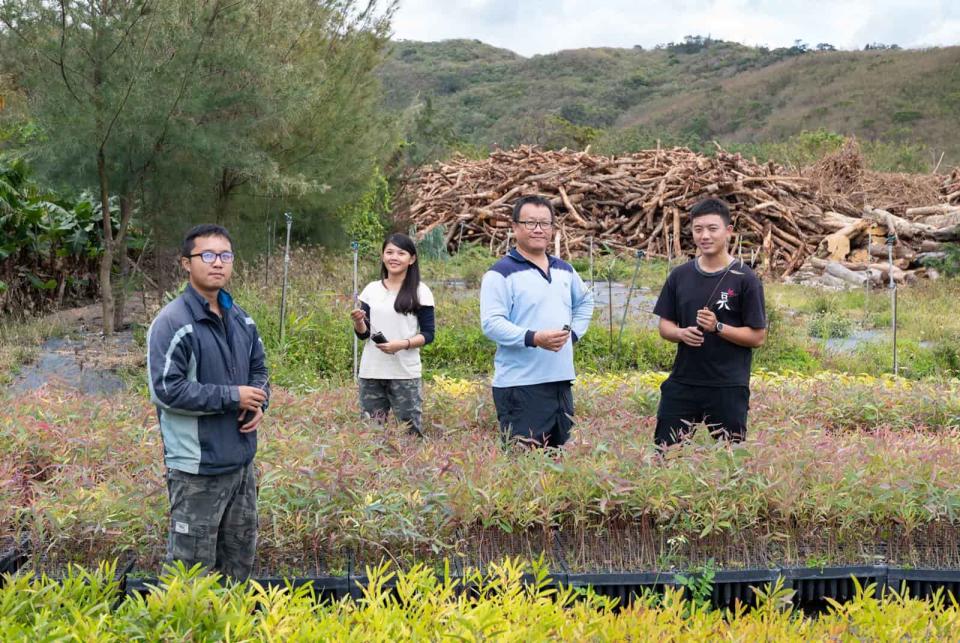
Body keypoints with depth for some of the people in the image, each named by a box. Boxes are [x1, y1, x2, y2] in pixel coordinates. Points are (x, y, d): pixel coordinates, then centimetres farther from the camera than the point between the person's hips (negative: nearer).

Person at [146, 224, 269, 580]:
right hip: (196, 467, -7)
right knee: (193, 565, 2)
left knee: (240, 555, 19)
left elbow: (258, 369, 19)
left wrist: (258, 404, -3)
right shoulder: (172, 322, -14)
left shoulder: (242, 320, 9)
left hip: (242, 460, 7)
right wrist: (232, 396, -18)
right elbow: (166, 389, -20)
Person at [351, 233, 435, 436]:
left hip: (405, 373, -3)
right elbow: (363, 333, 9)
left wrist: (403, 344, -18)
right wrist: (358, 321, -12)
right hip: (371, 373, 3)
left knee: (411, 432, -4)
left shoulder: (420, 292, -1)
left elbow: (428, 334, -2)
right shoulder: (372, 289, 9)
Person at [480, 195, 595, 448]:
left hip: (562, 382, 7)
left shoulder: (564, 270, 16)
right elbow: (491, 323, -16)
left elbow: (585, 301, 34)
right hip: (519, 386, -7)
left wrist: (574, 332, 16)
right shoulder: (501, 273, -7)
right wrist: (534, 338, -27)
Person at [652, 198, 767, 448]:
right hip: (682, 383, 4)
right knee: (664, 450, 4)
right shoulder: (680, 276, 8)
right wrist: (681, 333, -9)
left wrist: (718, 327, -18)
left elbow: (758, 336, -5)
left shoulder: (744, 279, -4)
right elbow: (665, 325, 13)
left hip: (728, 387, -3)